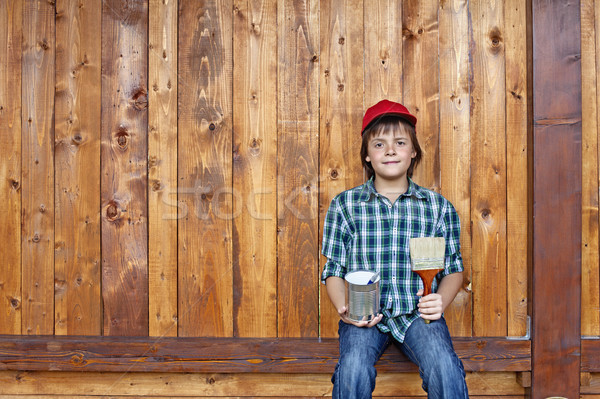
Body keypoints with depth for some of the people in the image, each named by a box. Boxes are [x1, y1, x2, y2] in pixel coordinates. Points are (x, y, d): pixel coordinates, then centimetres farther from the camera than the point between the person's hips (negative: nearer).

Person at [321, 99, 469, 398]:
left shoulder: (439, 206, 10)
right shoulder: (344, 204, 7)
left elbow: (453, 269, 13)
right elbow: (334, 270, 7)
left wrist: (441, 301, -7)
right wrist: (344, 308, -12)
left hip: (418, 312, 1)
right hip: (364, 315, 0)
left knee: (445, 369, -28)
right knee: (354, 369, -30)